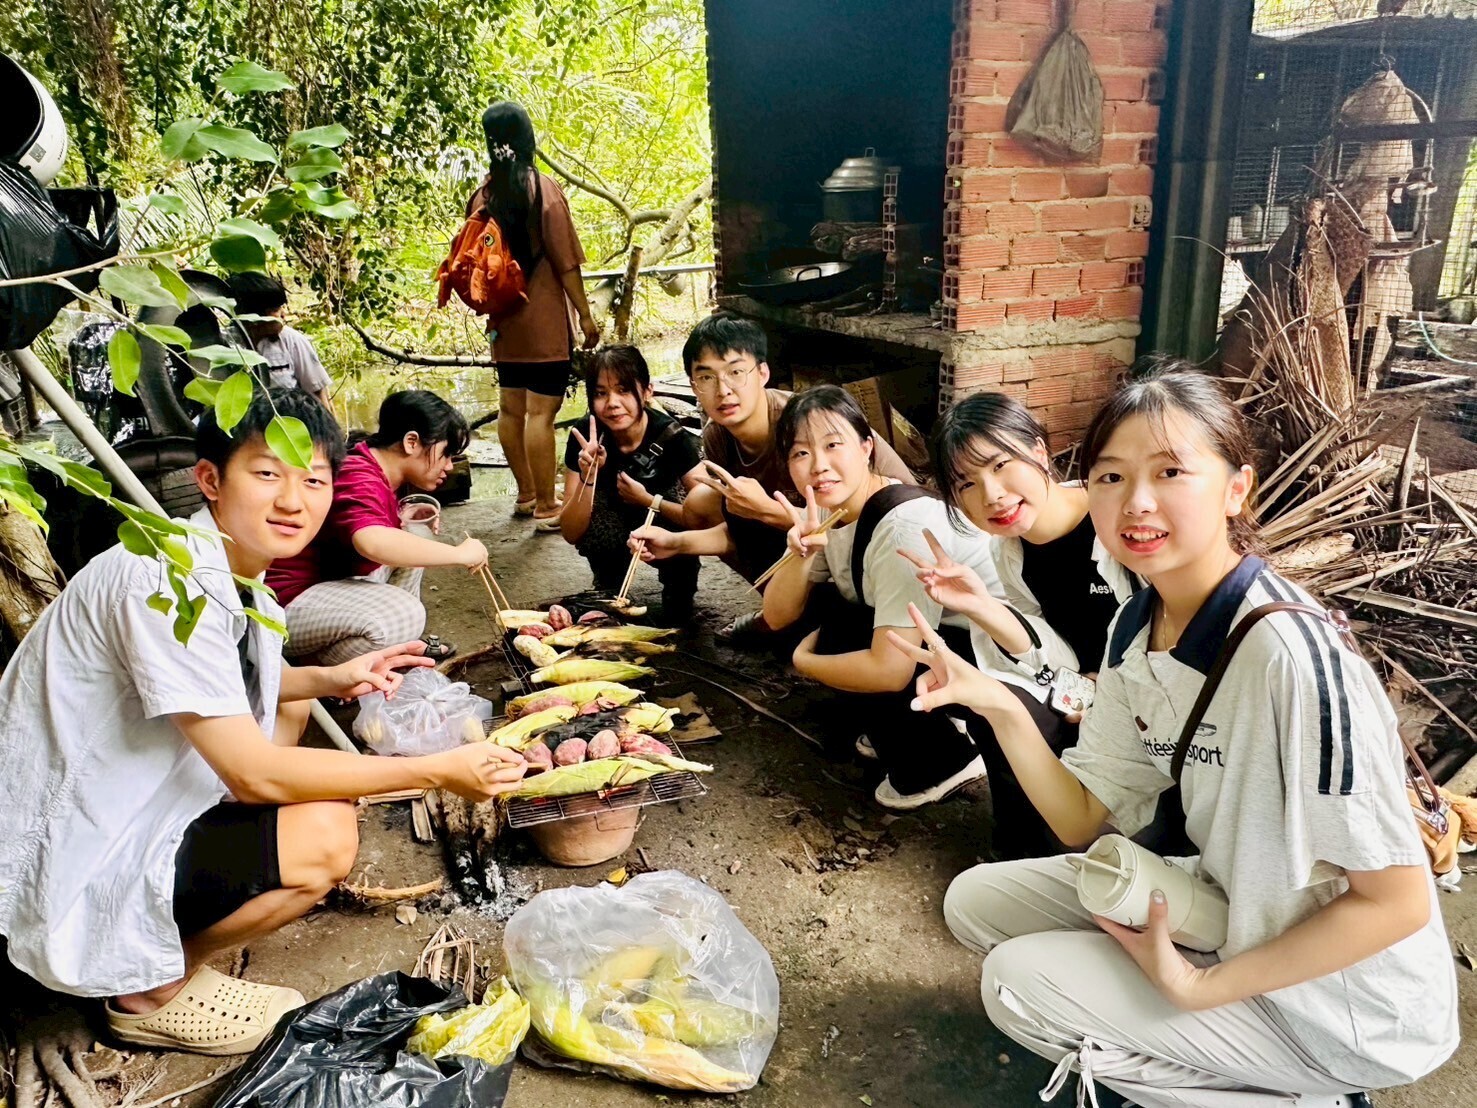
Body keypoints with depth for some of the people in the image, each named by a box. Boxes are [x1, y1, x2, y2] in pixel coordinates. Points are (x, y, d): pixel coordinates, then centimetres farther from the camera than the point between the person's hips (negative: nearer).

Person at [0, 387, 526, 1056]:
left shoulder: (236, 566, 0)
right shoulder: (170, 581, -28)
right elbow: (257, 776, -28)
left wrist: (331, 678, 0)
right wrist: (436, 771, -23)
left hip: (124, 807, 10)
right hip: (68, 869, -10)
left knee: (288, 704, 20)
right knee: (323, 835, -24)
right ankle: (152, 991, 2)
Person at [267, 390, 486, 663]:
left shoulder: (380, 476, 7)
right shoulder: (358, 480, -25)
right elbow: (373, 542, -45)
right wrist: (459, 553, -36)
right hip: (291, 602, -11)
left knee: (414, 537, 12)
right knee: (403, 614, -32)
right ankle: (313, 670, -7)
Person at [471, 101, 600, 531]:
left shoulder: (483, 194, 5)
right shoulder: (543, 188, -11)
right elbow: (565, 262, -12)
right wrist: (585, 315, -6)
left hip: (504, 320, 6)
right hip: (543, 321, -6)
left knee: (510, 407, 13)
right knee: (541, 412, -5)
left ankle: (526, 494, 27)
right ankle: (546, 508, -2)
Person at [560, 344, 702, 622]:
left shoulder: (672, 436, -28)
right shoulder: (585, 439, -22)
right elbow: (571, 533, -24)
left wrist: (648, 500, -32)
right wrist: (588, 476, -38)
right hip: (614, 532, 2)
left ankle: (678, 601, -4)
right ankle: (609, 594, -1)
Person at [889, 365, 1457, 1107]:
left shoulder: (1290, 655, -30)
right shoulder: (1137, 627, -6)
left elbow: (1398, 900, -23)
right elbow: (1084, 819, -2)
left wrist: (1200, 987, -21)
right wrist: (998, 707, -16)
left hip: (1339, 1006, -7)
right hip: (1226, 908, 7)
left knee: (1018, 982, -12)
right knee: (977, 902, 4)